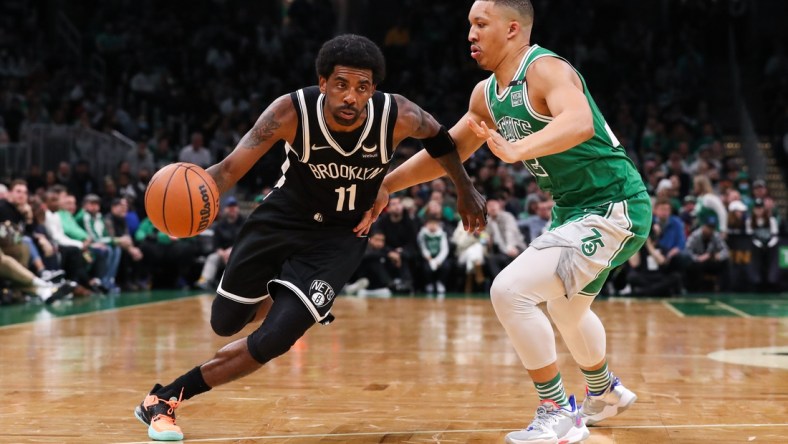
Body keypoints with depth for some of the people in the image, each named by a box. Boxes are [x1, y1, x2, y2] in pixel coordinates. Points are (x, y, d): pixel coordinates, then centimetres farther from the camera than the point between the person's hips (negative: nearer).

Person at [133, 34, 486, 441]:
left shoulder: (397, 116, -25)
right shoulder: (292, 111, -28)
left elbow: (438, 136, -2)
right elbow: (231, 167, -29)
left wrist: (465, 190, 10)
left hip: (339, 237, -1)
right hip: (282, 218, 1)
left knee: (271, 342, -16)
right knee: (225, 323, 13)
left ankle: (166, 398, 1)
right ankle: (302, 303, 45)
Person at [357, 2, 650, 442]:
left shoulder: (547, 70, -20)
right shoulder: (486, 94, 7)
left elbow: (580, 124, -40)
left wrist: (516, 150, -53)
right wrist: (386, 185, 16)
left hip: (613, 208, -10)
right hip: (575, 207, 10)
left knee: (510, 290, -19)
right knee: (566, 308, 29)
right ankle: (606, 392, 56)